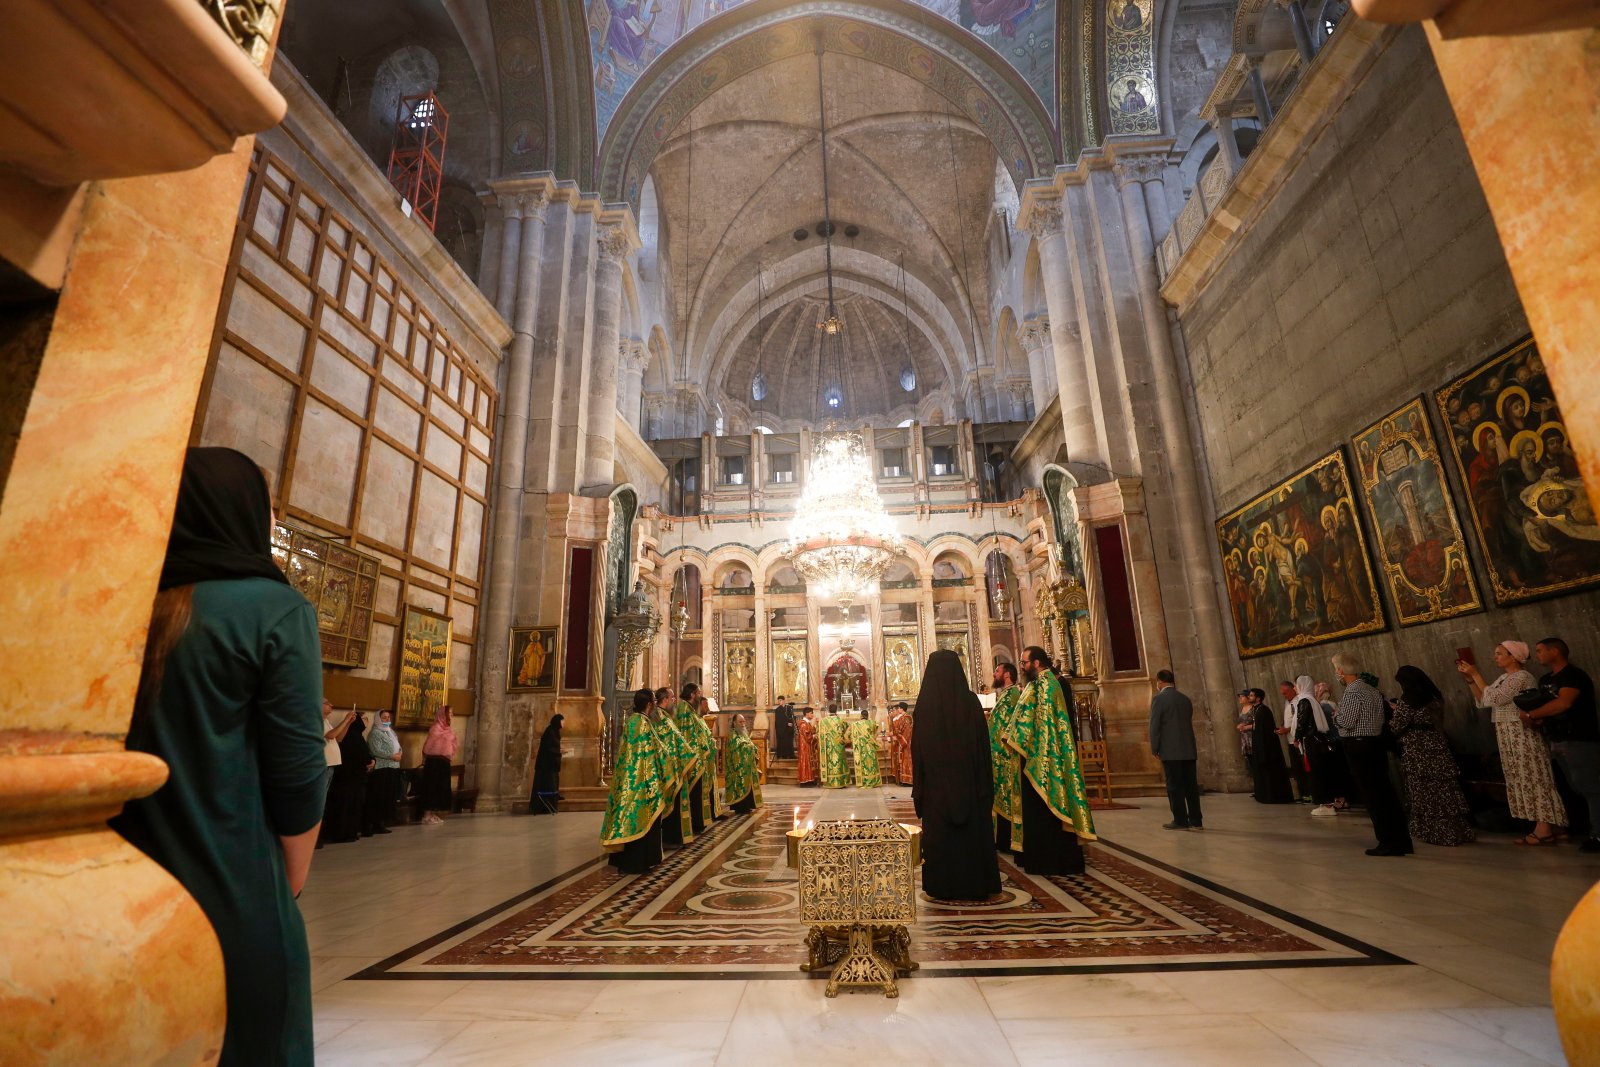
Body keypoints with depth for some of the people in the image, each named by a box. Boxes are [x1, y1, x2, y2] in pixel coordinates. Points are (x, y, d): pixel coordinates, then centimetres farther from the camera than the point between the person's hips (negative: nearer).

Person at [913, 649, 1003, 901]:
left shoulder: (925, 702, -8)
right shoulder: (970, 700, -6)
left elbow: (917, 746, -5)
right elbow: (983, 742, -3)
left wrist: (919, 785, 4)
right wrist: (985, 783, 6)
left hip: (935, 780, -1)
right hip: (968, 779, 1)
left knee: (939, 832, 8)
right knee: (973, 829, 12)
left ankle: (943, 885, 15)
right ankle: (975, 883, 20)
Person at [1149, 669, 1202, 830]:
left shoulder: (1158, 699, -8)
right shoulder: (1186, 699, 11)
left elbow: (1155, 725, -10)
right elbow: (1189, 723, 15)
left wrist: (1154, 748, -2)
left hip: (1171, 751, -6)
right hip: (1189, 750, 6)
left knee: (1175, 786, -1)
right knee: (1191, 785, 9)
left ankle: (1180, 821, 0)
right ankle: (1195, 820, 12)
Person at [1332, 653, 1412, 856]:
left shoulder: (1351, 692, -17)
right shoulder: (1372, 690, 12)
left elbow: (1346, 722, -20)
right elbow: (1381, 717, 16)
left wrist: (1337, 714, -1)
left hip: (1358, 747, -9)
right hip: (1376, 742, 9)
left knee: (1372, 795, -2)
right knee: (1385, 791, 13)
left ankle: (1388, 842, 3)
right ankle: (1402, 839, 19)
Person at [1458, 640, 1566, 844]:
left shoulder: (1522, 677, -13)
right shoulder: (1503, 678, 14)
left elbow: (1493, 698, -20)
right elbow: (1482, 701, 11)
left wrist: (1475, 674, -17)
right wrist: (1470, 679, 1)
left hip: (1523, 736, -9)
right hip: (1511, 738, 9)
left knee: (1533, 779, -5)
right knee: (1526, 780, 10)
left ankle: (1544, 830, -1)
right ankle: (1543, 827, 15)